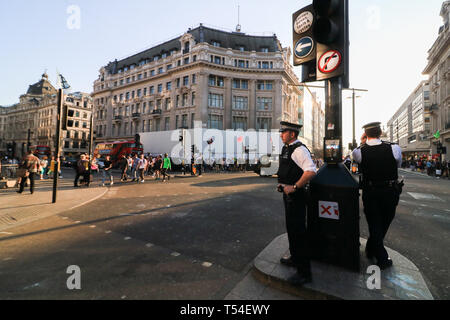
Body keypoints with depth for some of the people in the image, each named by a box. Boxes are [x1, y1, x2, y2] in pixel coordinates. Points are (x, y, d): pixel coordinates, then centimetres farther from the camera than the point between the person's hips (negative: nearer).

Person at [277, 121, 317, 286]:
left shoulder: (299, 149, -19)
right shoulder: (287, 148, 12)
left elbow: (311, 171, -30)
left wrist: (294, 187, -25)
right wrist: (282, 184, 12)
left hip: (296, 195, -10)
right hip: (288, 194, 10)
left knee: (298, 231, -1)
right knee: (291, 227, 22)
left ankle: (304, 272, 16)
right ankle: (295, 258, 43)